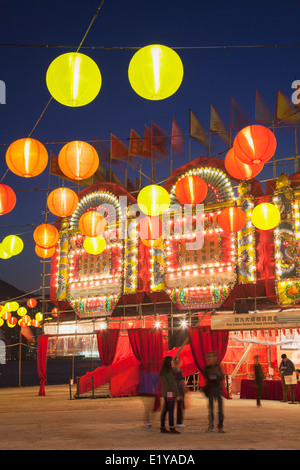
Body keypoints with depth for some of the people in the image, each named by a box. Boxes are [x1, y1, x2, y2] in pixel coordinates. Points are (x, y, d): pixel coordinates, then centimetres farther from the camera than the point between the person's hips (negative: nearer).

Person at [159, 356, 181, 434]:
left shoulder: (163, 370, 12)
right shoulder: (169, 371, -15)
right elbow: (172, 383, -15)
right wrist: (177, 394, -11)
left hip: (166, 393, 9)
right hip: (171, 393, -9)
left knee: (165, 410, 10)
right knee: (171, 410, -7)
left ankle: (162, 427, 13)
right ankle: (172, 428, -7)